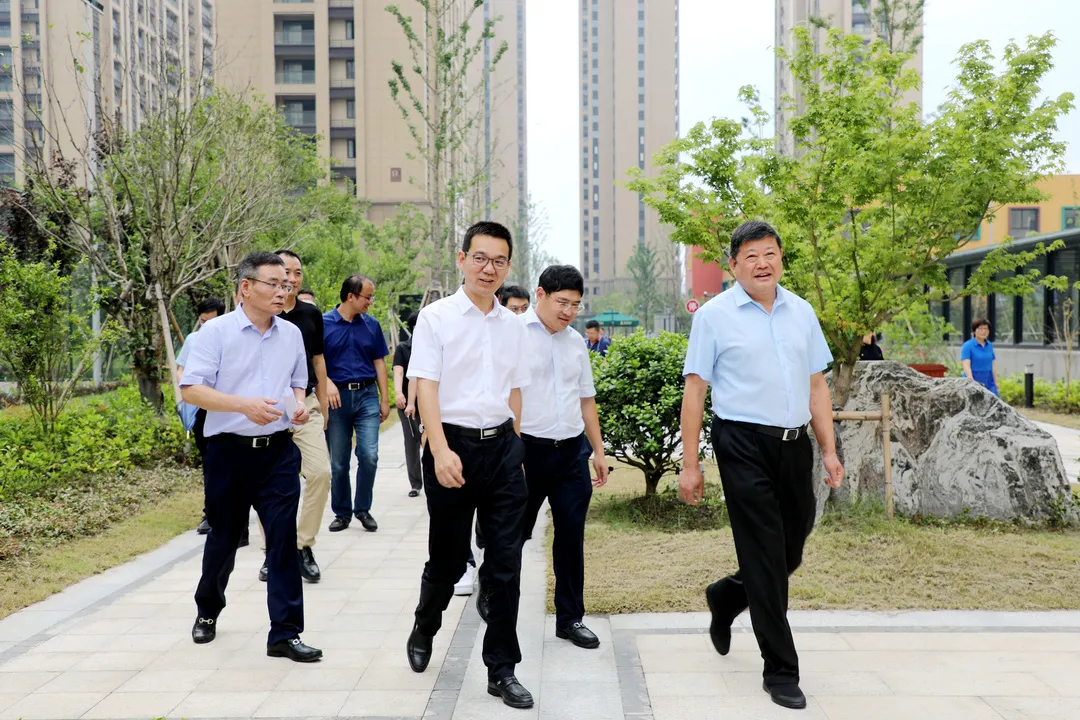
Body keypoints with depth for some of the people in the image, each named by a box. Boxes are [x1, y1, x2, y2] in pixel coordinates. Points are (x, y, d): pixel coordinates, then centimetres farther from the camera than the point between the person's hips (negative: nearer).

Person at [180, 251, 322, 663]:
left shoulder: (292, 334, 8)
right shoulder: (217, 331, -6)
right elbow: (191, 390, -12)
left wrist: (299, 404, -1)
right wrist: (245, 404, -23)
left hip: (279, 451, 3)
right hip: (230, 451, -2)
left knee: (284, 539, -4)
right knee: (223, 539, 13)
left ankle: (285, 634, 2)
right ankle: (207, 612, 40)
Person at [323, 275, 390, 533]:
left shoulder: (372, 325, 7)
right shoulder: (324, 323, -1)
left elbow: (379, 363, 11)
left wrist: (385, 400, 7)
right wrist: (327, 383, -19)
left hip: (367, 395, 2)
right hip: (337, 397, -1)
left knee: (369, 456, -8)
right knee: (338, 462, 6)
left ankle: (363, 509, 11)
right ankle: (342, 513, 21)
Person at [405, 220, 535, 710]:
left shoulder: (513, 325, 10)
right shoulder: (436, 317, -3)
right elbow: (425, 387, -11)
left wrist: (513, 447, 15)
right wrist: (441, 452, -21)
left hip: (503, 448, 3)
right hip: (453, 445, -3)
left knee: (506, 565, 3)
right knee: (448, 558, 9)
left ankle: (502, 670, 16)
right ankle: (424, 628, 41)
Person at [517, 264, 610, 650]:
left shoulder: (576, 341, 12)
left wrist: (598, 450, 18)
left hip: (572, 451, 5)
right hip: (528, 448, -5)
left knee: (572, 536, 8)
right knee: (513, 534, 6)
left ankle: (570, 618, 20)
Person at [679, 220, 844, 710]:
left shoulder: (801, 312, 11)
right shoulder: (714, 315, -2)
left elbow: (817, 384, 14)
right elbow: (695, 389, -3)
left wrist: (829, 449, 8)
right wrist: (690, 464, -6)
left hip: (795, 444, 5)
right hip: (744, 444, -5)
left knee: (791, 553, 14)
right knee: (764, 555, -1)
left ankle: (727, 597, 42)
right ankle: (781, 671, 11)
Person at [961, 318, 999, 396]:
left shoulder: (989, 345, 11)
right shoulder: (968, 346, -7)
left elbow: (993, 364, 17)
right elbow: (966, 365, -17)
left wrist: (996, 382, 15)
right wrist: (972, 382, -29)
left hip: (989, 381, 5)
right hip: (974, 379, -5)